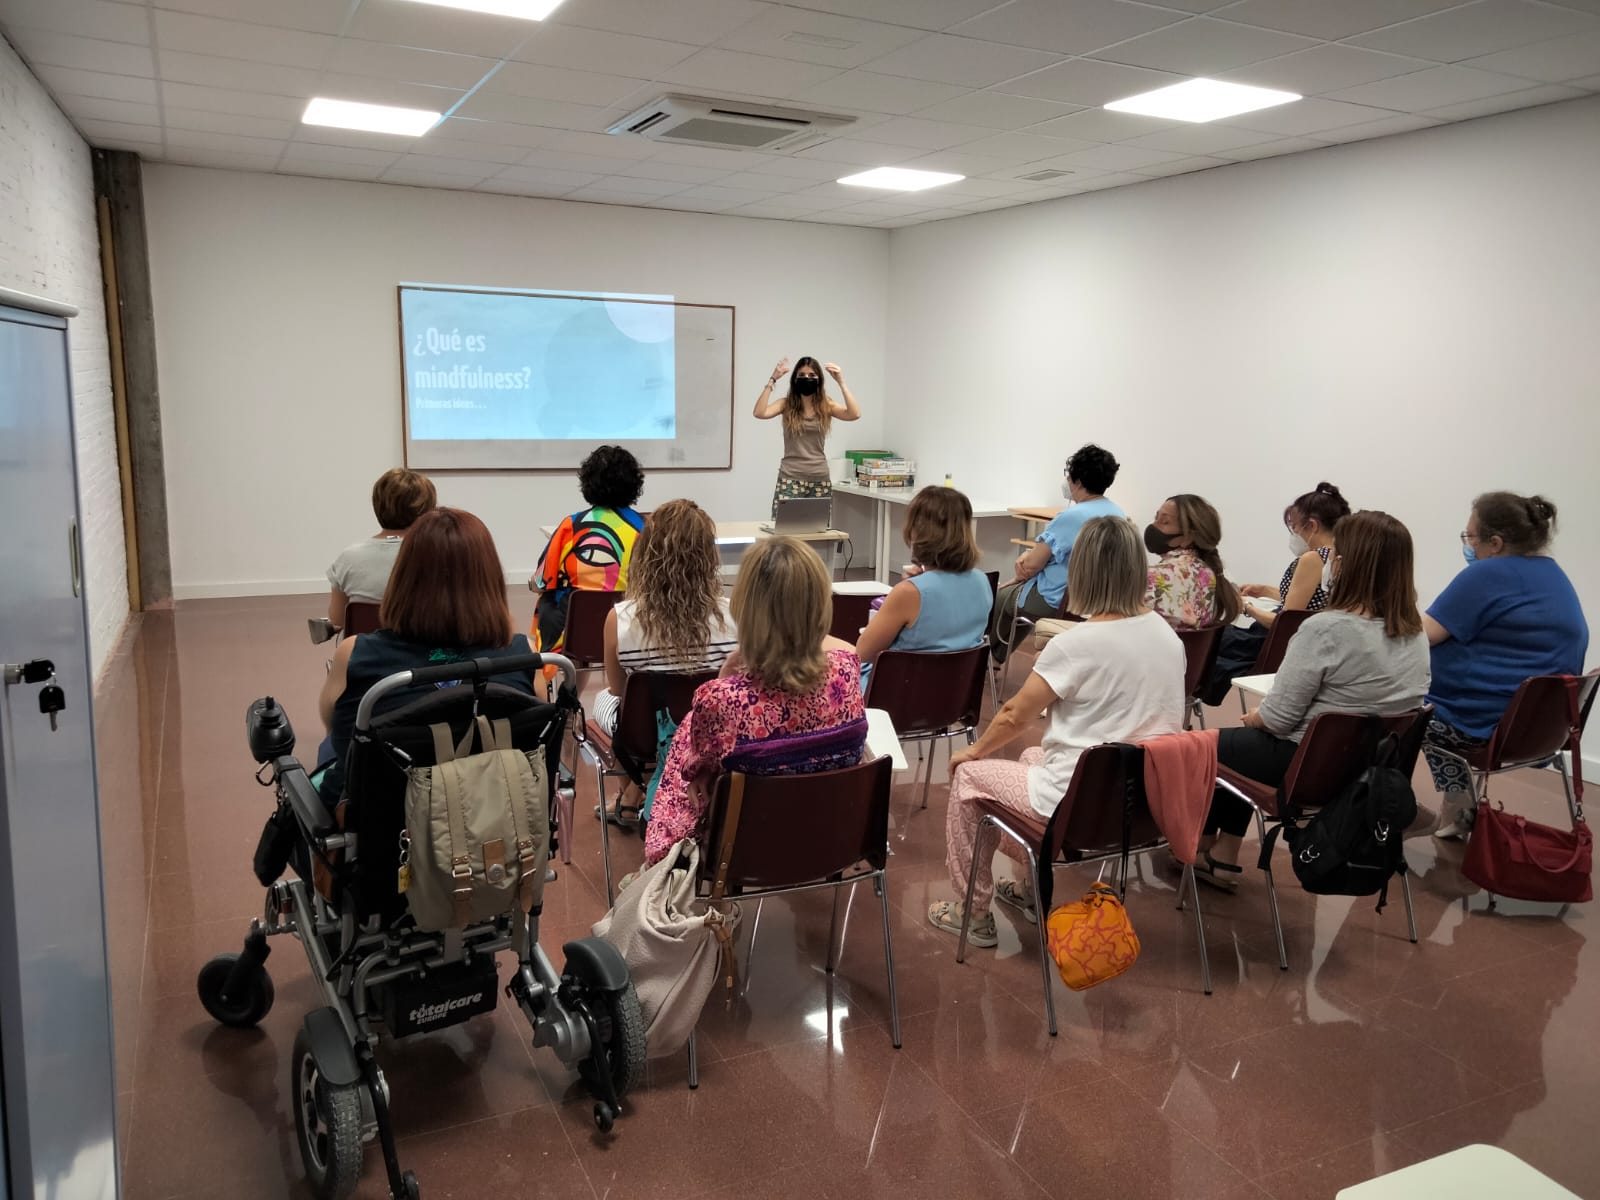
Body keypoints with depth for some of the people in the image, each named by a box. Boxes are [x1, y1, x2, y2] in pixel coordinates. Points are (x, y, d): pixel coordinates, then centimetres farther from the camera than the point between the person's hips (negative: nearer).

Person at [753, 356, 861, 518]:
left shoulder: (827, 406, 4)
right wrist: (772, 380, -17)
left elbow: (855, 414, -12)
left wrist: (841, 382, -15)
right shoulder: (786, 404, 2)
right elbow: (759, 413, -15)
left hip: (820, 480, 1)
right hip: (790, 479, -1)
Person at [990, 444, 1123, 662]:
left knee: (999, 594, 17)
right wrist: (1031, 555, -1)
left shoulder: (1071, 517, -25)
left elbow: (1032, 565, -18)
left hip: (1059, 601, -8)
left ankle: (995, 655, 39)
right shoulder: (1117, 514, 1)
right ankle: (1004, 651, 40)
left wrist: (1017, 577, 3)